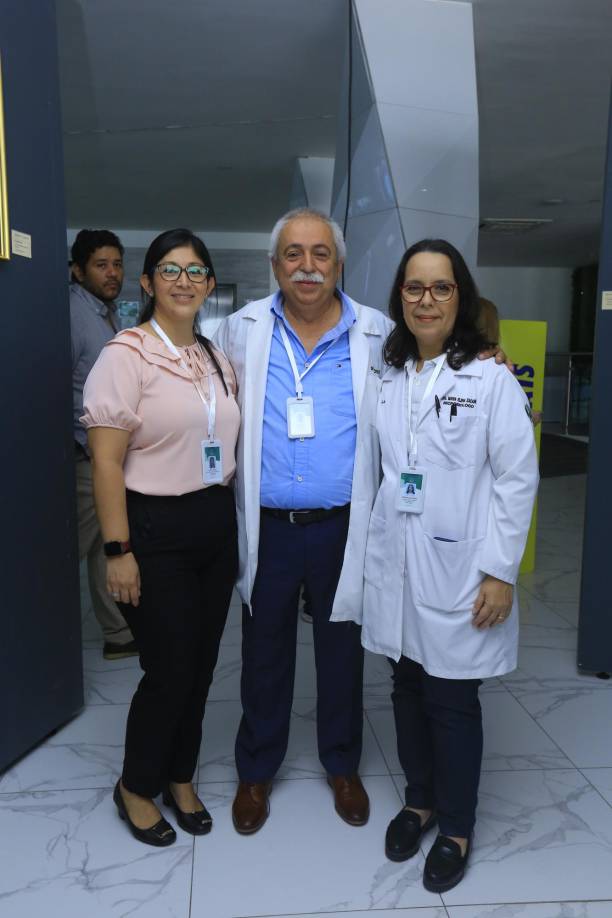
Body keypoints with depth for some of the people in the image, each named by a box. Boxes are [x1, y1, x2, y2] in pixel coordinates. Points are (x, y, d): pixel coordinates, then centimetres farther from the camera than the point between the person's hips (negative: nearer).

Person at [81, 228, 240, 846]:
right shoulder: (126, 354, -11)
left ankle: (179, 777, 38)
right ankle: (136, 787, 30)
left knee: (201, 666, 14)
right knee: (170, 670, 2)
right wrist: (118, 551, -16)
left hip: (216, 528, 6)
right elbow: (106, 460, -14)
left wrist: (232, 522, 12)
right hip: (156, 530, -6)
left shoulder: (217, 359, 9)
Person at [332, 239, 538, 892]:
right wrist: (362, 562, 8)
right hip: (394, 568, 4)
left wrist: (500, 573, -11)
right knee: (407, 691, 17)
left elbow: (517, 479, -8)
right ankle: (418, 800, 40)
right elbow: (370, 475, 8)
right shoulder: (386, 382, 7)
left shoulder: (491, 379, -7)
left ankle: (456, 828, 31)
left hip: (457, 570, -4)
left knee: (452, 703, 8)